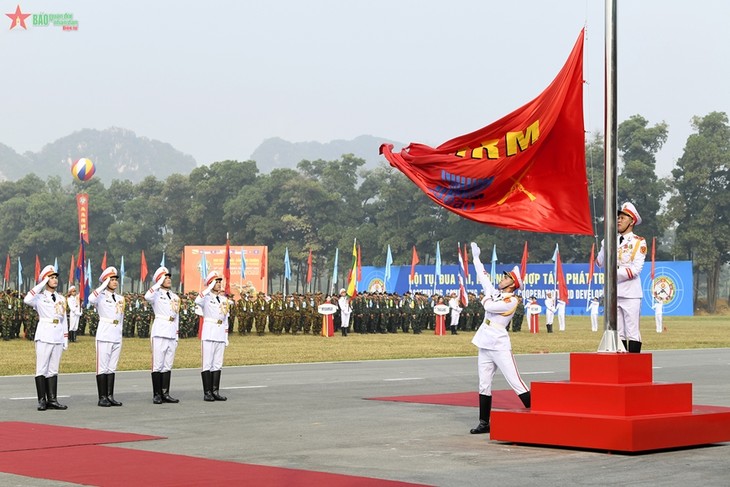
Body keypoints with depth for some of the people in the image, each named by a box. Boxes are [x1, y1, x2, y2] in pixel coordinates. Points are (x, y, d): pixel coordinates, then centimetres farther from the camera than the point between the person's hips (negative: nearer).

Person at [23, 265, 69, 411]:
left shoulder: (61, 299, 16)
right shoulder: (40, 297, 1)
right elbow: (27, 300, -22)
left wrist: (66, 339, 13)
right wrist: (41, 285, -16)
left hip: (58, 338, 5)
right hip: (44, 337, -5)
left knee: (53, 370, 6)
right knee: (41, 369, -4)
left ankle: (52, 400, 6)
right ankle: (42, 400, -3)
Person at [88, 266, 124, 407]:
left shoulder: (120, 298, 15)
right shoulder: (101, 297, -4)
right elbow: (91, 299, -27)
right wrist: (104, 285, -20)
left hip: (117, 336, 6)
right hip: (104, 336, -6)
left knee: (112, 368, 8)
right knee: (102, 368, -4)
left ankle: (110, 396, 11)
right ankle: (102, 398, -3)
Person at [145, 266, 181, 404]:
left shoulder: (175, 297, 17)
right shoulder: (156, 294, -1)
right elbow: (147, 296, -26)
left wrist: (177, 336, 16)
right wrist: (159, 284, -18)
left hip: (171, 334, 6)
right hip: (159, 332, -6)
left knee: (168, 365, 7)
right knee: (158, 365, -5)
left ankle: (165, 393, 10)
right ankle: (157, 395, -2)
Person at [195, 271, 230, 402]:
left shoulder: (224, 299, 16)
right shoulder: (206, 297, -3)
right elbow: (197, 301, -28)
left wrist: (226, 337, 16)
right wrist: (209, 288, -24)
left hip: (220, 335, 6)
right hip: (208, 335, -6)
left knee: (217, 365, 6)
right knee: (207, 364, -5)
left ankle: (215, 391, 10)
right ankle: (207, 393, -4)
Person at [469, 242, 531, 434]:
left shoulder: (511, 301, -10)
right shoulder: (495, 293, 14)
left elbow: (489, 306, -17)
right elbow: (483, 276, 23)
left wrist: (485, 300, 5)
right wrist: (476, 257, 28)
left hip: (500, 346, -8)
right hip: (485, 346, 8)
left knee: (515, 383, -10)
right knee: (484, 385, 8)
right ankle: (484, 422, 12)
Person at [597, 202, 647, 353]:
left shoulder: (638, 242, 0)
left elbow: (636, 269, -10)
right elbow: (600, 263, 5)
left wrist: (615, 273, -14)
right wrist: (605, 245, -7)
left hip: (630, 295, -5)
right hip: (613, 293, 5)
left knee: (632, 333, -4)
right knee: (618, 333, 9)